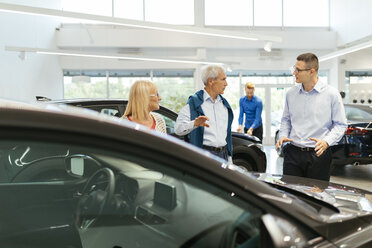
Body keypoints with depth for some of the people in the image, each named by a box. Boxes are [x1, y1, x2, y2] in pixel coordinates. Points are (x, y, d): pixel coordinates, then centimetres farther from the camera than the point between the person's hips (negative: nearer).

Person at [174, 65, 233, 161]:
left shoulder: (224, 103, 17)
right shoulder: (194, 102, -5)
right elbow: (178, 128, -13)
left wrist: (229, 159, 19)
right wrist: (194, 124, -32)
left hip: (223, 154, 6)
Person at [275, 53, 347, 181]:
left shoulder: (331, 94, -4)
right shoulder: (291, 93, 8)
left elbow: (340, 124, -1)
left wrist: (326, 141, -16)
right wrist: (283, 135, 0)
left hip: (319, 154, -3)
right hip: (292, 153, 3)